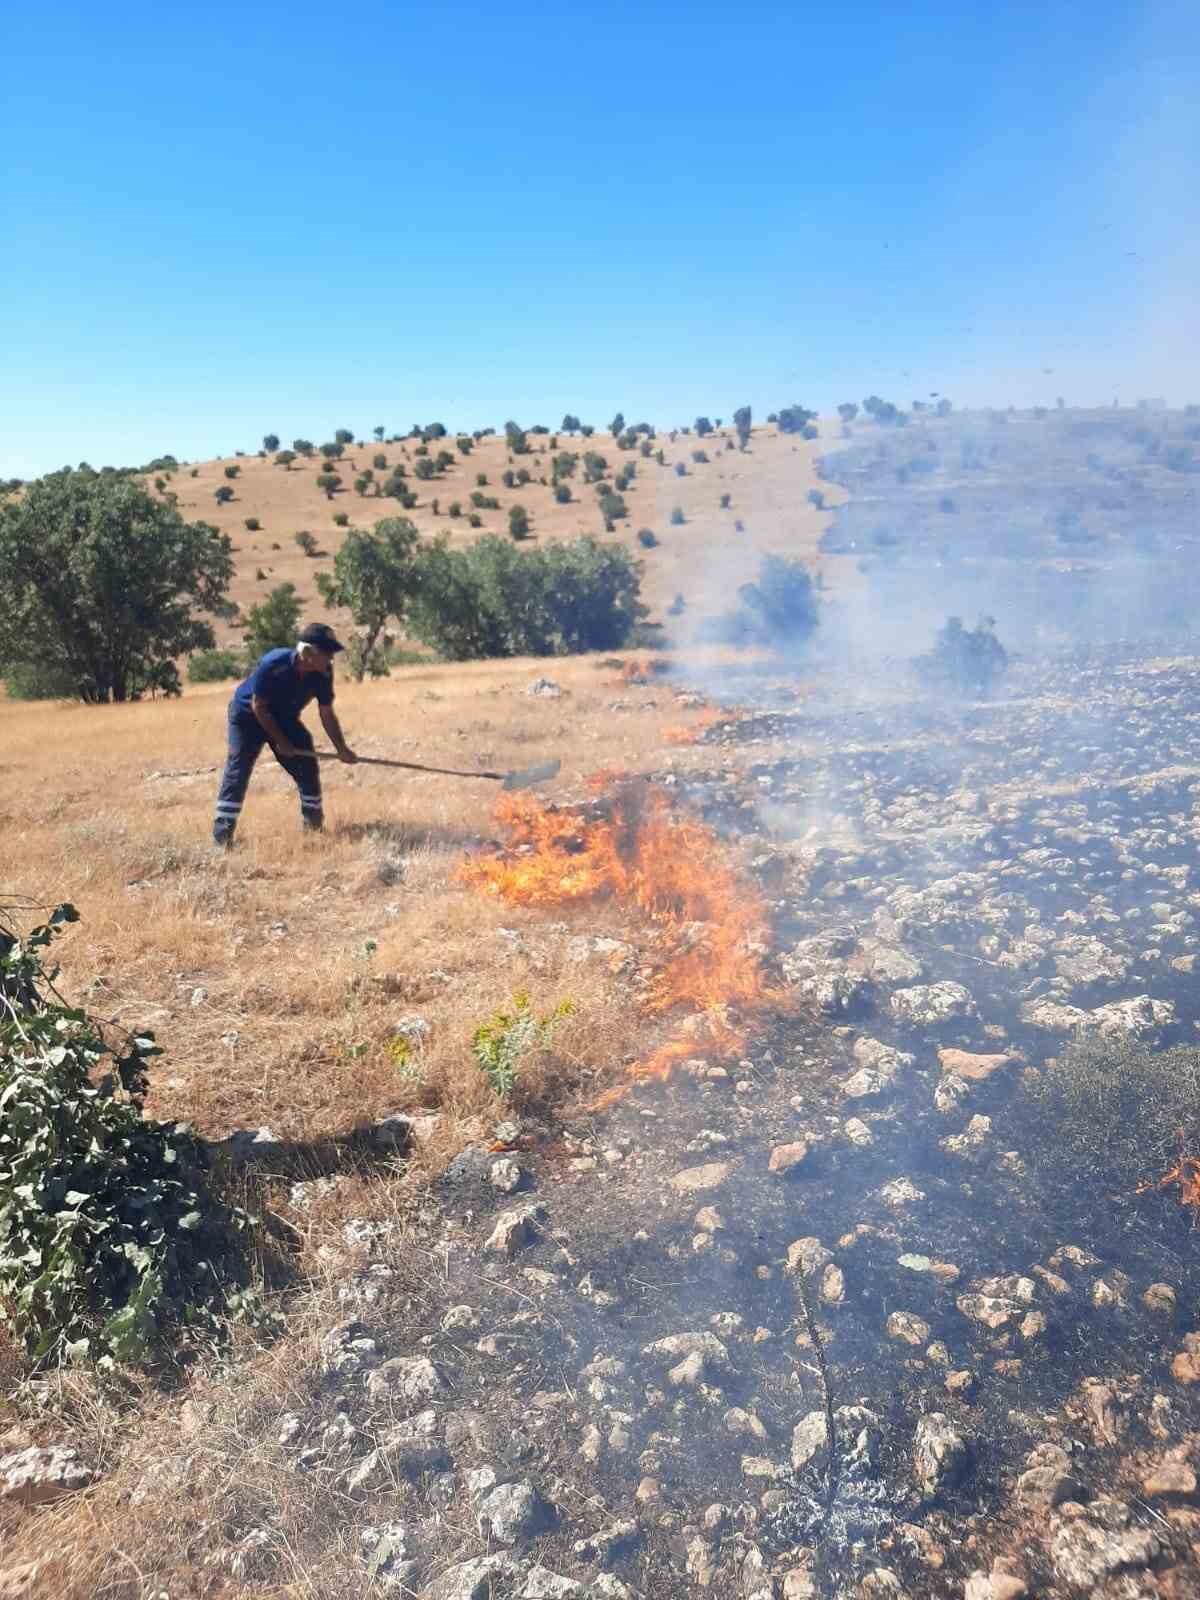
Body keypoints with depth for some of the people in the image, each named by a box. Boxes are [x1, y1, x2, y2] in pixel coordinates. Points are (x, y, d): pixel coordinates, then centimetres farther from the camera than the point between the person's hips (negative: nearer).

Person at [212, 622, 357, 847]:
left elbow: (327, 714, -9)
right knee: (237, 772, -14)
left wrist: (342, 749, -16)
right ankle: (221, 837, -13)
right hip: (248, 716, -5)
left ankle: (314, 826, 15)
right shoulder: (273, 665, -35)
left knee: (307, 766, -1)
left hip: (285, 719, 5)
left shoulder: (323, 673, -20)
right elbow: (258, 706, -25)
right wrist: (280, 741, -22)